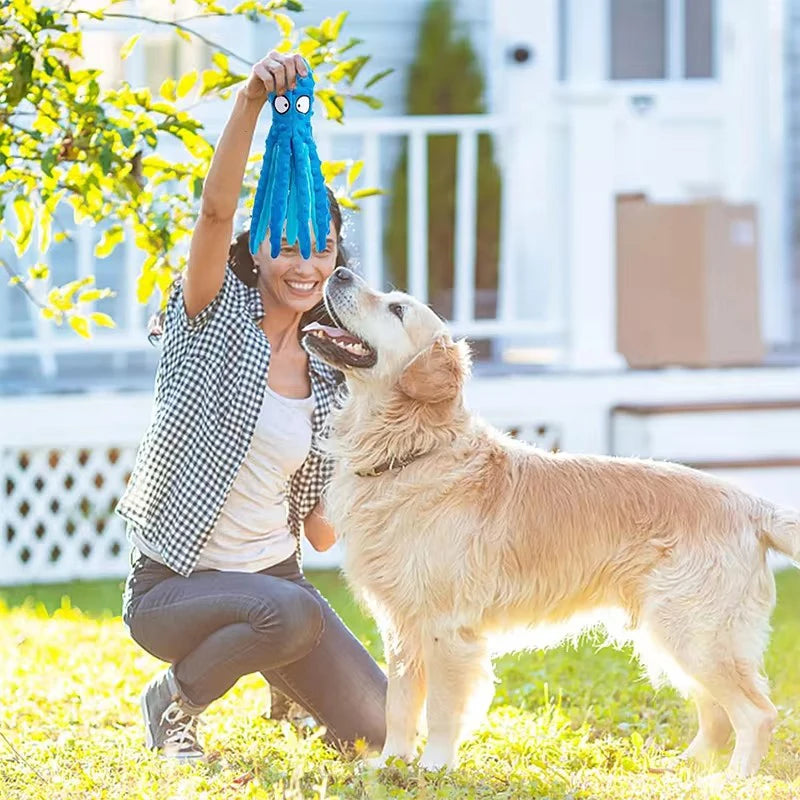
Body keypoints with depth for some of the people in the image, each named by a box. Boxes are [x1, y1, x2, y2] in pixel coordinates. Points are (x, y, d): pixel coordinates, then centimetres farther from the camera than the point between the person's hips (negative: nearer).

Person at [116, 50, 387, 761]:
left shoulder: (325, 384, 8)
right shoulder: (216, 318, -6)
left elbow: (322, 531, 8)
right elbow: (216, 211, -26)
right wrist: (251, 102, -39)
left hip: (274, 577, 5)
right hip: (172, 586, -5)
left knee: (375, 728, -5)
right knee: (292, 613, -35)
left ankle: (283, 686, 29)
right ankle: (173, 700, -6)